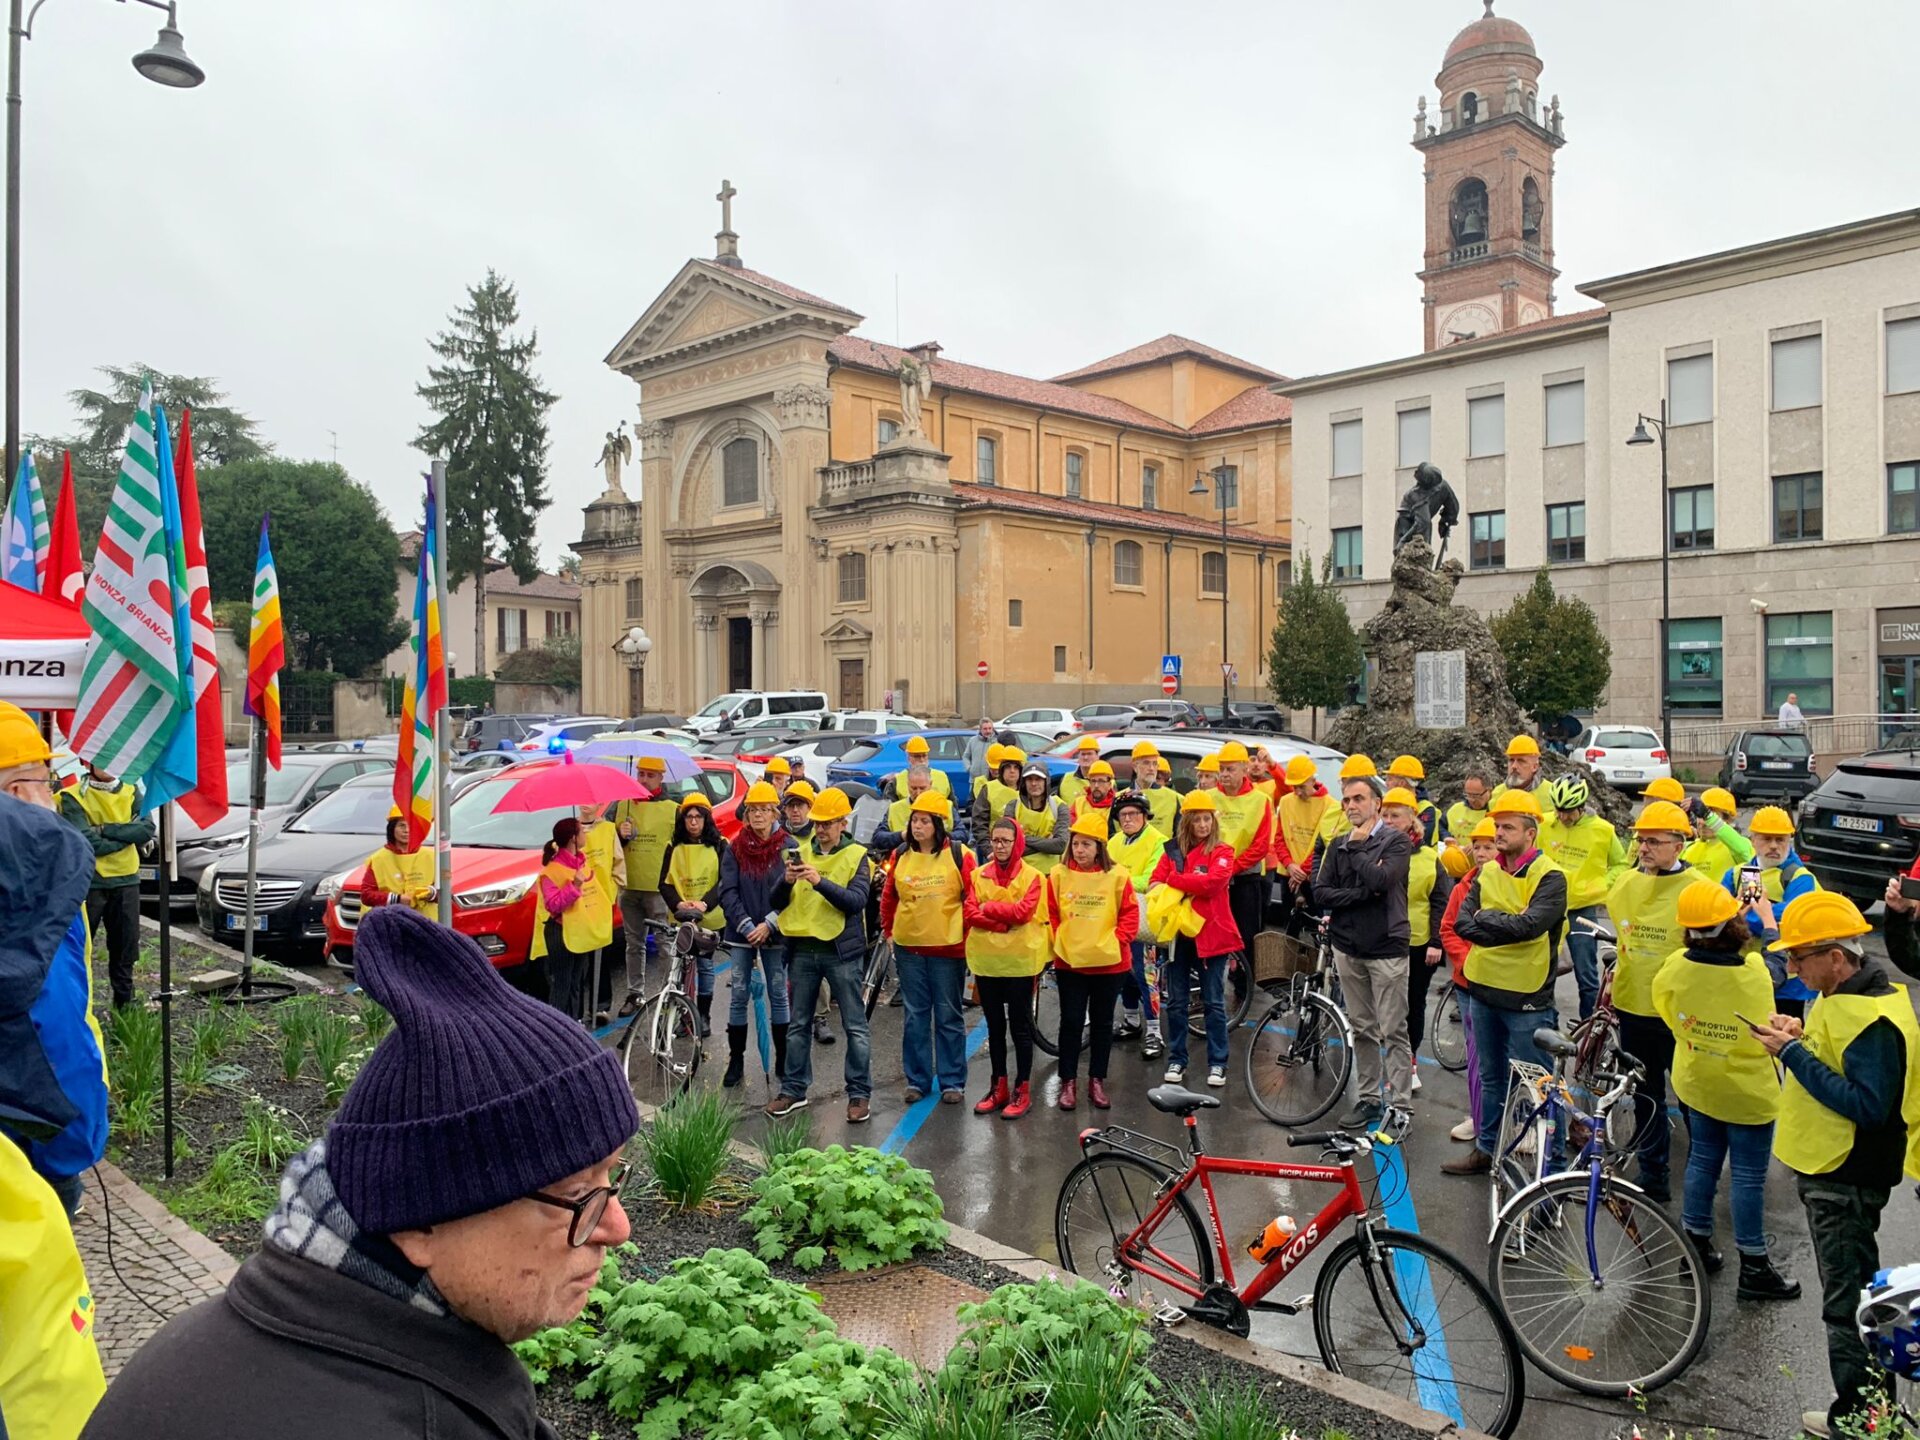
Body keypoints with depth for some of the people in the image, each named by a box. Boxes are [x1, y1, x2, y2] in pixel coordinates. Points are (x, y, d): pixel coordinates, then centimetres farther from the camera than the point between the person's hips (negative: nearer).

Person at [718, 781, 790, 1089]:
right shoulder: (734, 849, 1)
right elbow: (727, 892, -3)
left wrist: (768, 924, -14)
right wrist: (746, 926, -14)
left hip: (774, 934, -1)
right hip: (741, 933, 1)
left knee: (778, 995, 6)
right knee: (738, 996, 4)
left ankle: (782, 1060, 16)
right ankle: (736, 1061, 13)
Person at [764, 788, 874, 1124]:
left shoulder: (856, 856, -3)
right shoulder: (800, 851, 7)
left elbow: (856, 901, -17)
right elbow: (777, 902, 4)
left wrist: (820, 882, -28)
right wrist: (786, 881, -17)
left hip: (841, 950, -4)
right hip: (803, 949, 4)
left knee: (855, 1026, 2)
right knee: (798, 1024, 13)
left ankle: (860, 1093, 10)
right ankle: (794, 1089, 24)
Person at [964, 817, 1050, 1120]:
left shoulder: (1033, 877, -4)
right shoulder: (978, 875, 6)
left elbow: (1023, 912, -16)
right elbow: (970, 914, -4)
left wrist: (988, 908, -9)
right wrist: (1005, 921, -16)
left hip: (1020, 960, -4)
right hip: (986, 960, 4)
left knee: (1020, 1026, 4)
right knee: (994, 1026, 13)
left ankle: (1023, 1090, 13)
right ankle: (999, 1087, 23)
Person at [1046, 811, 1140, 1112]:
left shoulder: (1117, 877, -5)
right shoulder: (1058, 876, -2)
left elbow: (1130, 916, -2)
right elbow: (1049, 915, 3)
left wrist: (1116, 940, -13)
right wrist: (1057, 943, -6)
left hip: (1109, 962, 0)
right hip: (1069, 962, 0)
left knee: (1102, 1022, 11)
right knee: (1071, 1021, 5)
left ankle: (1097, 1081, 22)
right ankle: (1068, 1082, 15)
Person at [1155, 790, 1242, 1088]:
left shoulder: (1222, 851, -2)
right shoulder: (1173, 850, 8)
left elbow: (1213, 881, -20)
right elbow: (1156, 882, -3)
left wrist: (1173, 880, -14)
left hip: (1211, 933, -3)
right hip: (1178, 932, 3)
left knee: (1214, 1002, 4)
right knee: (1176, 1002, 9)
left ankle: (1217, 1063, 12)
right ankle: (1176, 1060, 19)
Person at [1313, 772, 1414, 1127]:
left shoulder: (1396, 841, -4)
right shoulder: (1337, 846, 10)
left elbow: (1382, 879, -22)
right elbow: (1320, 892, 1)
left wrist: (1356, 846, -8)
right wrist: (1363, 893, -12)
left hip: (1386, 948, -5)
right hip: (1347, 947, 5)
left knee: (1393, 1031, -2)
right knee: (1362, 1030, 11)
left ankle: (1400, 1105, 4)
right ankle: (1368, 1099, 19)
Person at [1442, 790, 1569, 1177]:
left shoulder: (1549, 877, -11)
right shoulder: (1487, 873, 8)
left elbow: (1530, 924, -26)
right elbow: (1462, 922, -2)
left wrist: (1485, 920, -13)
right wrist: (1506, 931, -16)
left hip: (1526, 999, -6)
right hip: (1484, 990, 6)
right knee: (1491, 1078, 19)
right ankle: (1486, 1149, 32)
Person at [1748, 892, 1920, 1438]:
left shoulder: (1873, 1019, -25)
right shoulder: (1846, 997, 7)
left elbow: (1867, 1106, -29)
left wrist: (1793, 1053, -27)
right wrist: (1799, 1037, 0)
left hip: (1846, 1183, -11)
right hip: (1827, 1168, 11)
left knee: (1847, 1305, 0)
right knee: (1849, 1295, 21)